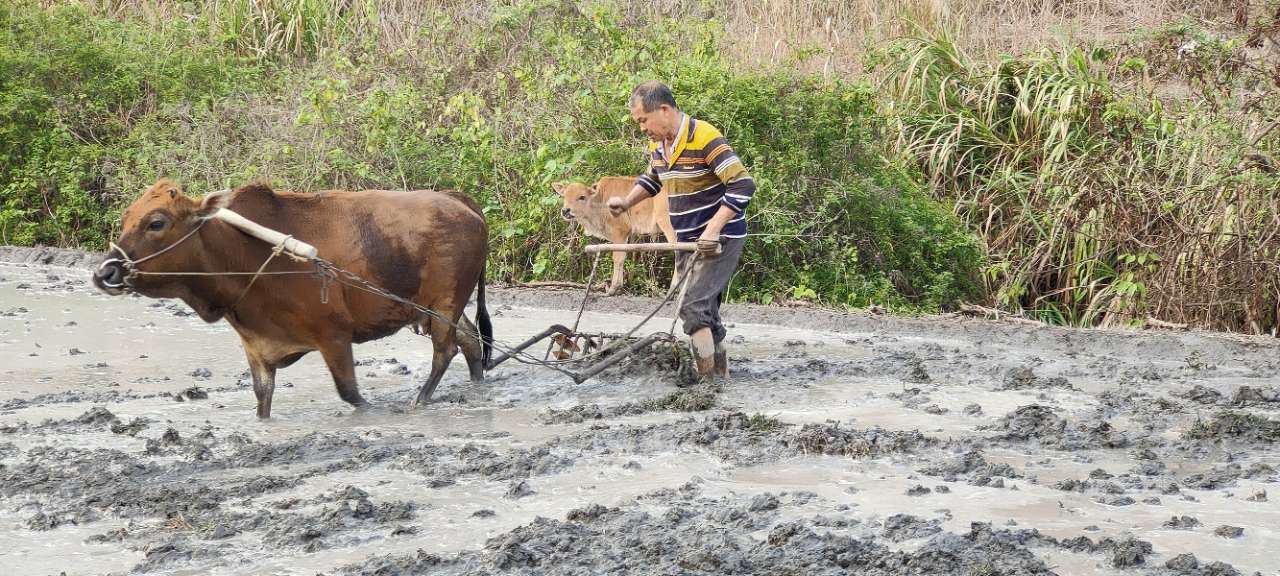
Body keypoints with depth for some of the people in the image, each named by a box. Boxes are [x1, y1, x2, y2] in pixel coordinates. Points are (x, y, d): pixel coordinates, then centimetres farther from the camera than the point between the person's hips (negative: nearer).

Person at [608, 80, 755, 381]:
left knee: (693, 307, -19)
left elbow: (743, 185, -24)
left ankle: (709, 381, -16)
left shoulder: (705, 139, -20)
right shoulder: (658, 145, 7)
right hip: (687, 241, 9)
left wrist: (713, 229, -28)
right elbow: (651, 179, 28)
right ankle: (722, 377, 21)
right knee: (704, 312, 12)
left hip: (718, 240, -9)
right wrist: (626, 202, 9)